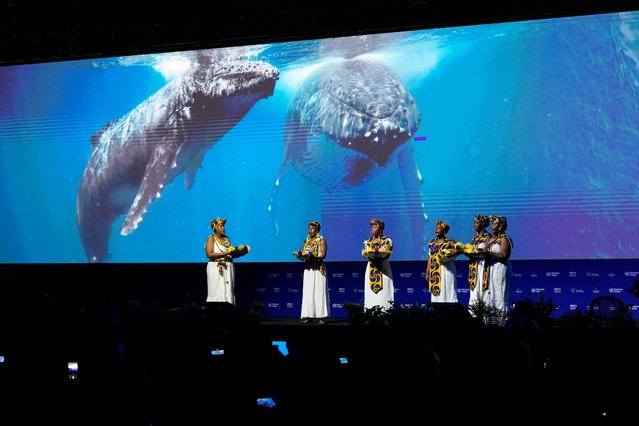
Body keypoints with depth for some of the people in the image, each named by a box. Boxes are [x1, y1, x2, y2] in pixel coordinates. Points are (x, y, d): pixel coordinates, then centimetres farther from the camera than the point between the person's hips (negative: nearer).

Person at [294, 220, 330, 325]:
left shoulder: (321, 240, 1)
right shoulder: (306, 241, 18)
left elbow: (323, 254, -11)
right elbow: (303, 254, 16)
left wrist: (314, 258, -28)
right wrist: (300, 255, -8)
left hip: (318, 268, -5)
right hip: (308, 269, 6)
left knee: (319, 292, -8)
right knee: (308, 293, 1)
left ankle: (322, 317, -8)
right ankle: (308, 316, 1)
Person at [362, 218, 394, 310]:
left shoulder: (386, 240, 2)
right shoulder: (368, 241, 16)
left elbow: (386, 253, -10)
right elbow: (365, 253, 5)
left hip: (383, 269, -4)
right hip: (371, 269, 4)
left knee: (383, 291, -9)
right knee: (371, 291, -1)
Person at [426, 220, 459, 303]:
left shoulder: (449, 242, -2)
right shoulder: (432, 243, 12)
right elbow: (429, 258, 12)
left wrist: (450, 255, -23)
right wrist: (427, 273, 9)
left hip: (446, 270, -4)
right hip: (435, 272, 5)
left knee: (447, 292, -6)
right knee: (436, 292, 2)